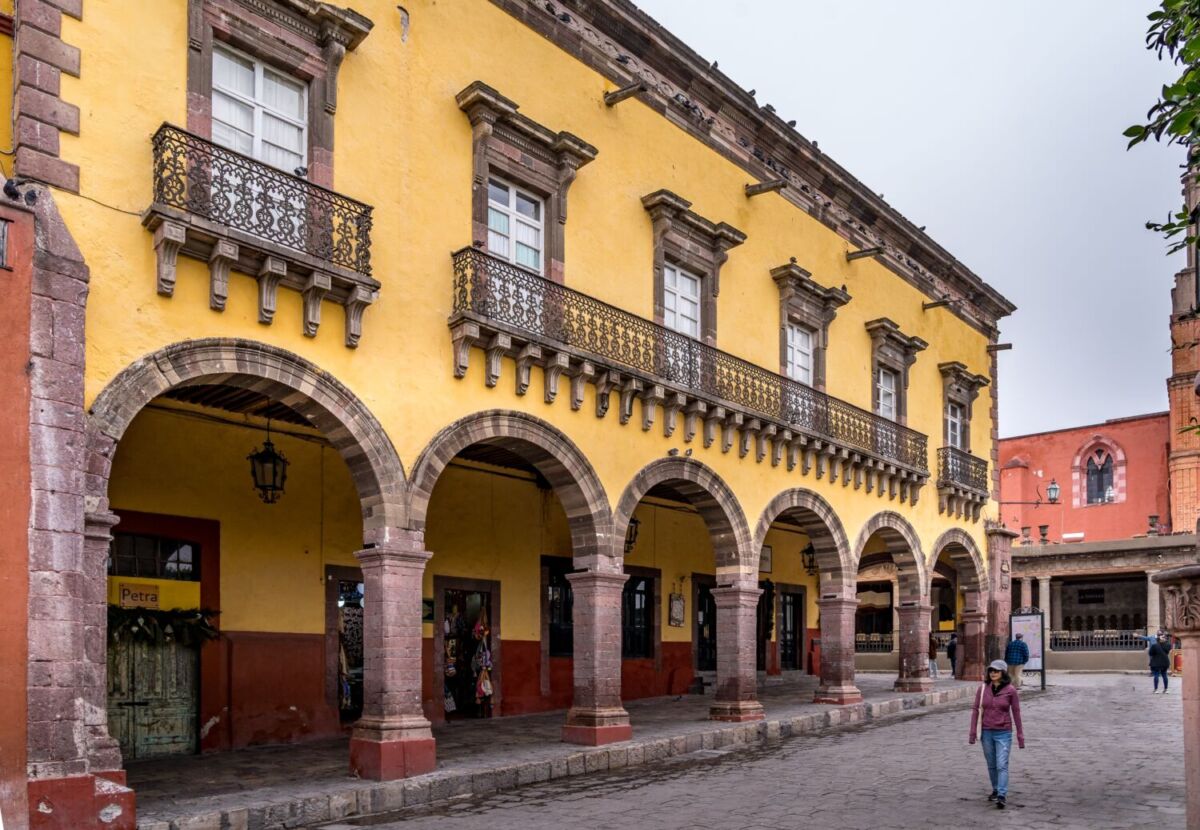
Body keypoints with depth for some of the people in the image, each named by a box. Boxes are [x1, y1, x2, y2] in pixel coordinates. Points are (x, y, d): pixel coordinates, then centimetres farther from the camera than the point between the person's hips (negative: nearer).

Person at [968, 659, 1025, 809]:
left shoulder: (1010, 690, -8)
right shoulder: (983, 689, -1)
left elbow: (1016, 713, -2)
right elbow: (976, 710, 2)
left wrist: (1020, 735, 1)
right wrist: (972, 733, 0)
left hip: (1003, 733, -3)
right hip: (986, 732, 3)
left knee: (1002, 765, -10)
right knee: (991, 765, 14)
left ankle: (1002, 796, -12)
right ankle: (995, 790, 29)